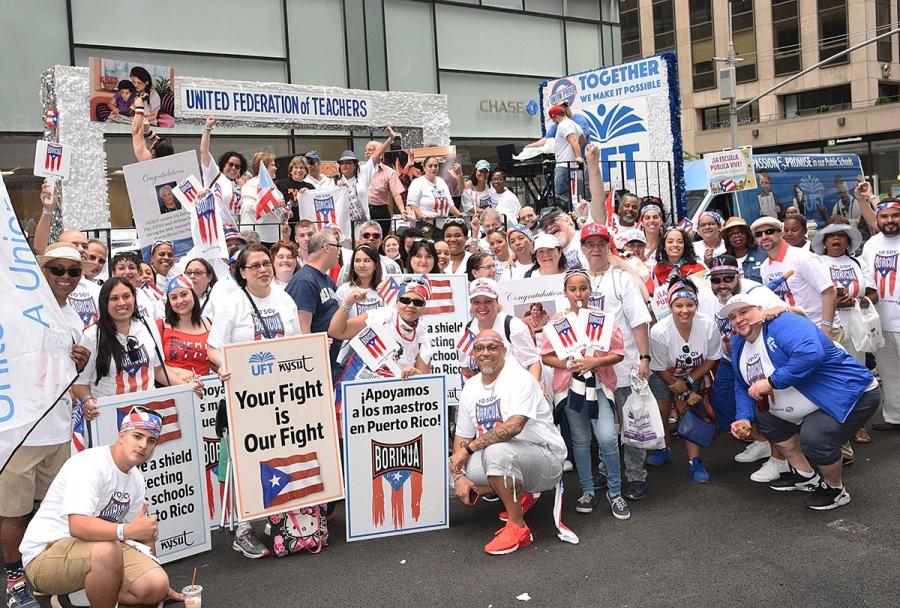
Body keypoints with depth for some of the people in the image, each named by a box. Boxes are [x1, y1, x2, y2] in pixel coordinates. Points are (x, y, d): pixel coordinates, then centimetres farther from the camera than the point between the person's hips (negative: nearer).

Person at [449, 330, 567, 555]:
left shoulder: (520, 379, -17)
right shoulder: (471, 387, 7)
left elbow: (514, 426, -31)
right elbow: (462, 435, 7)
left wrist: (468, 448, -27)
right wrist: (459, 476, -10)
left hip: (545, 456, -8)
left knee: (496, 451, -36)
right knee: (451, 473, -3)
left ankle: (518, 528, -21)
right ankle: (518, 496, 13)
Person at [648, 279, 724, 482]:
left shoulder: (708, 325, -26)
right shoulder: (659, 332, -31)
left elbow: (712, 359, -9)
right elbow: (661, 370, -17)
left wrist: (688, 383, -17)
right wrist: (685, 393, -14)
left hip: (694, 376, 1)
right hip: (664, 376, -1)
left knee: (690, 414, -7)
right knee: (660, 412, -2)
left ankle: (694, 461, 2)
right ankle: (663, 450, 25)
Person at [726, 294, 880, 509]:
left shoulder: (784, 323, -22)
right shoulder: (739, 346, 7)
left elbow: (811, 354, -39)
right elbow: (743, 388, 15)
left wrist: (771, 382, -34)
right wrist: (744, 419, -3)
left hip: (852, 393, -10)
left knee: (814, 438, -30)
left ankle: (835, 489, 1)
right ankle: (805, 476, 24)